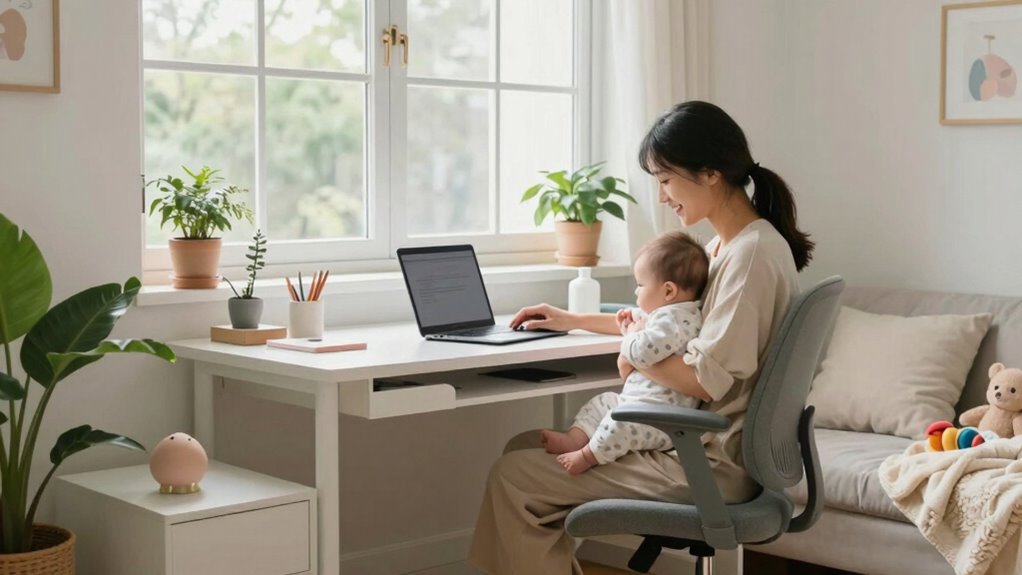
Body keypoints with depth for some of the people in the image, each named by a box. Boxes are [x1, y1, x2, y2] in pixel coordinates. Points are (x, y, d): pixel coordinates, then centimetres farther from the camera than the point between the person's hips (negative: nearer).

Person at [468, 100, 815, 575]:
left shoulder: (752, 252, -20)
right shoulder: (724, 244, 11)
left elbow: (707, 380, -24)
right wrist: (574, 320, 23)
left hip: (711, 463, -10)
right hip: (693, 438, 10)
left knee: (513, 477, -9)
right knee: (524, 449, 11)